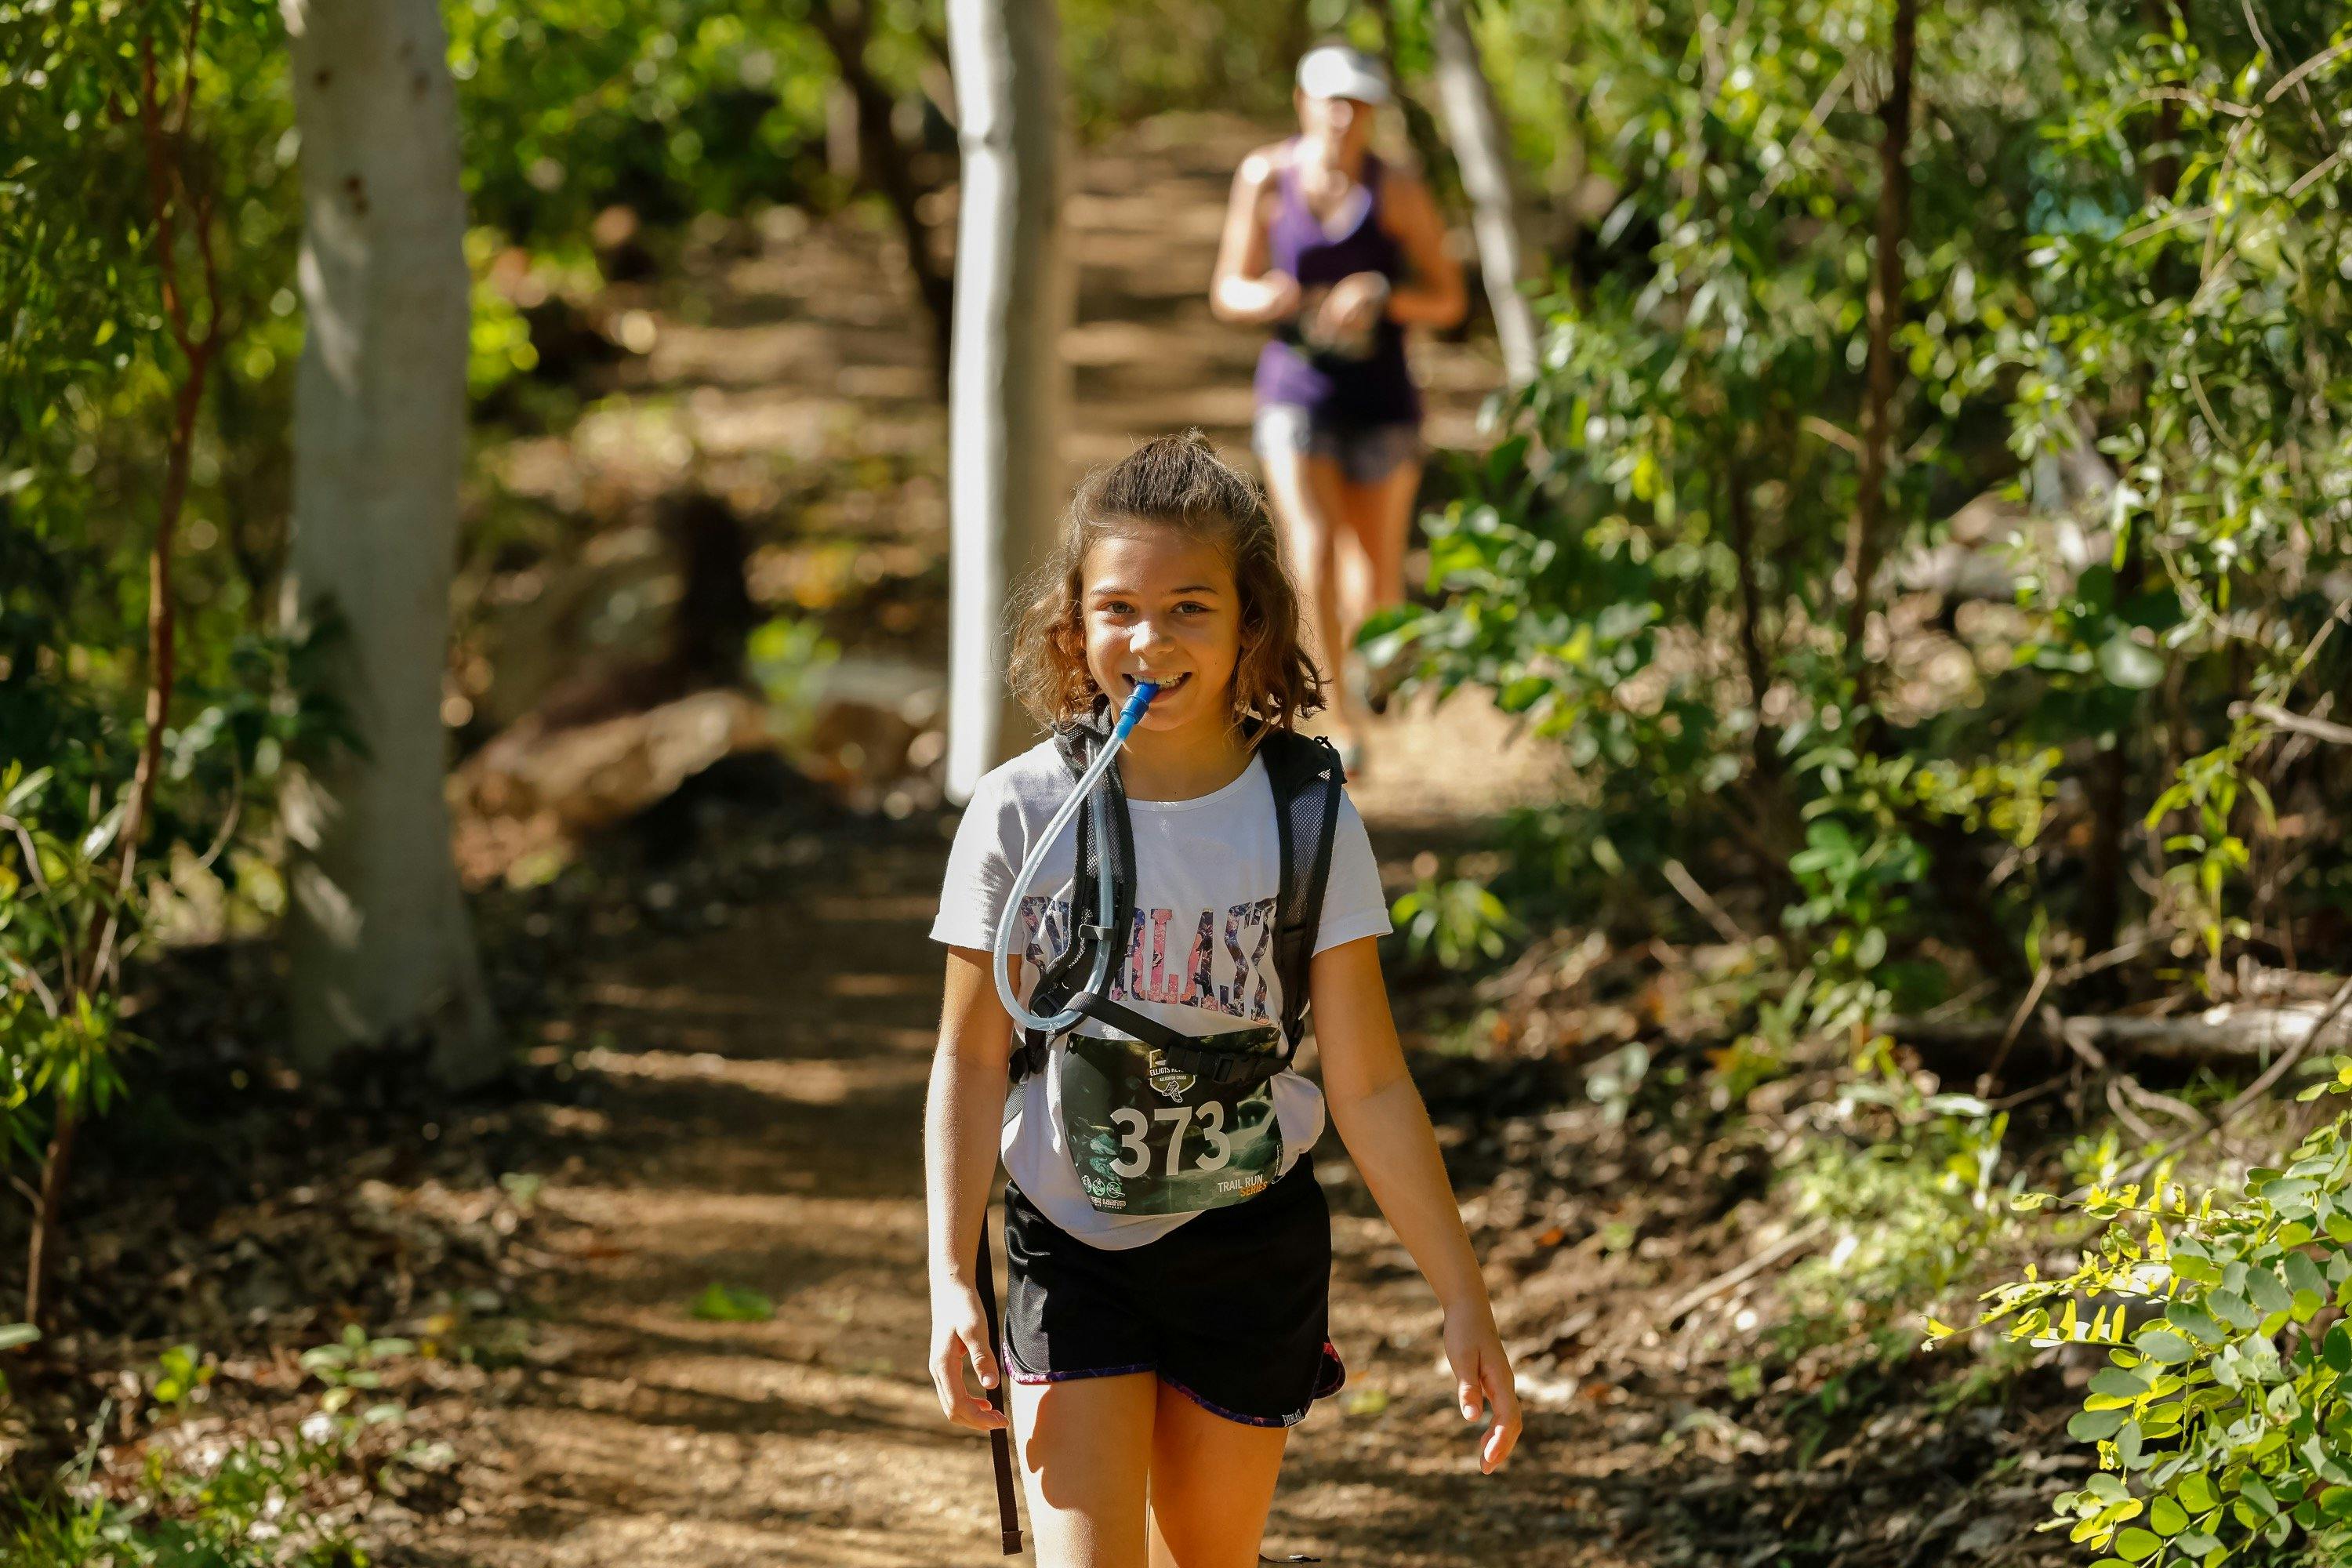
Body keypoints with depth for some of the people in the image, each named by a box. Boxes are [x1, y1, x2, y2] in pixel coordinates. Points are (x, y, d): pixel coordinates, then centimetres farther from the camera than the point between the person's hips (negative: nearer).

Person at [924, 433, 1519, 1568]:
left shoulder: (1308, 823, -9)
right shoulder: (1021, 815, -10)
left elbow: (1369, 1088, -5)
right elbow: (971, 1061, -3)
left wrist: (1463, 1302, -5)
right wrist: (951, 1279, -10)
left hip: (1248, 1251, 1)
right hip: (1069, 1248, -1)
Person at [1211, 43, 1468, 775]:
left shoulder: (1399, 193, -9)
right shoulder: (1266, 177, -5)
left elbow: (1450, 300, -3)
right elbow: (1228, 292, 4)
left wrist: (1380, 296, -21)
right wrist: (1263, 297, -20)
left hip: (1381, 398, 0)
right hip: (1295, 391, 0)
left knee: (1377, 574, 10)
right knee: (1314, 553, -20)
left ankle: (1361, 644, 47)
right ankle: (1344, 722, -10)